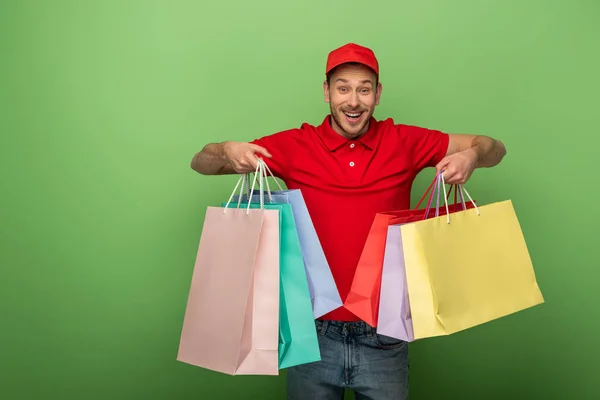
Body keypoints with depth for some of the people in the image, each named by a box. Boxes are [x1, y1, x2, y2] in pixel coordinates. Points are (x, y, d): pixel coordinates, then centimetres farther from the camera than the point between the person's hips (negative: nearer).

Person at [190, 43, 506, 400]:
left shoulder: (404, 142, -2)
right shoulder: (294, 146, -4)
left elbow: (495, 148, 5)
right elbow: (201, 162, 2)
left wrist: (471, 155, -18)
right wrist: (228, 152, -21)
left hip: (384, 339, 1)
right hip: (313, 333, 0)